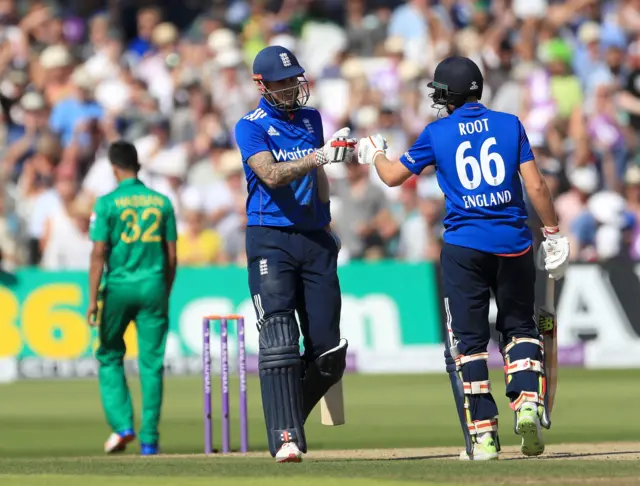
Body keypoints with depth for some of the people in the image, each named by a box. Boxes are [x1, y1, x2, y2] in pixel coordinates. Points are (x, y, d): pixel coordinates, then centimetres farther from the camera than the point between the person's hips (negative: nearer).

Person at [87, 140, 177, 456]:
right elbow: (172, 256, 7)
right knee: (151, 364, 4)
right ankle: (149, 440, 3)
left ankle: (122, 425, 0)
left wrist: (93, 299, -8)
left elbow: (99, 254, -10)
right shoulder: (162, 202, 5)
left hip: (118, 288, -2)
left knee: (109, 357, 14)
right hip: (153, 287, 2)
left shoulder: (107, 203, -5)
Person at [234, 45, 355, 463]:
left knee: (329, 354, -1)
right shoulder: (251, 127, -3)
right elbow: (271, 175, -20)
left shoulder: (311, 119, 15)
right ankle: (285, 438, -18)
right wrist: (318, 156, -32)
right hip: (271, 240, -5)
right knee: (279, 342, -16)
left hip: (315, 240, 5)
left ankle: (287, 415, 20)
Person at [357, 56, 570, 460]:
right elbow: (536, 187, -2)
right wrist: (553, 234, 5)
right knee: (520, 328, 17)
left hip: (464, 247, -1)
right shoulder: (510, 125, 3)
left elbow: (393, 176, 12)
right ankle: (528, 402, -8)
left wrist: (374, 153, 32)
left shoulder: (437, 134, 2)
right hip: (513, 244, 1)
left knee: (467, 341, 5)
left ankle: (483, 436, -1)